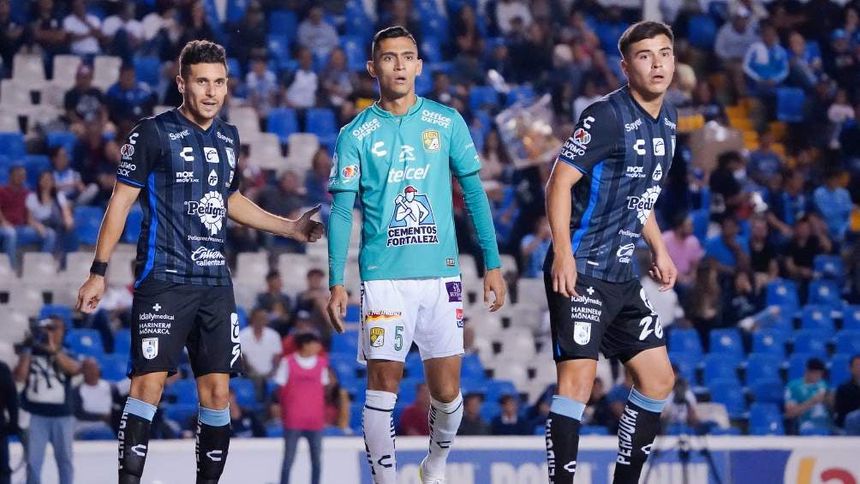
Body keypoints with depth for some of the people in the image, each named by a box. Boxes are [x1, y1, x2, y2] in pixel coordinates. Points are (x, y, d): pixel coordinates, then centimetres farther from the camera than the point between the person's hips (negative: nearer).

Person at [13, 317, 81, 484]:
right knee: (33, 461, -2)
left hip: (62, 415, 0)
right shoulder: (31, 353, 6)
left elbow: (74, 369, -18)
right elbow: (19, 377, -6)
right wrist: (27, 350, -10)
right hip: (35, 415, 0)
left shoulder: (66, 355, 5)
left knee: (64, 460, 8)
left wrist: (53, 350, -26)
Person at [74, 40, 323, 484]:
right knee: (149, 383, -14)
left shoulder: (229, 138, 13)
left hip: (215, 282, 6)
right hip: (163, 279, -6)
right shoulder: (154, 133, -5)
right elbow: (120, 201, -3)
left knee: (217, 392, 4)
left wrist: (290, 228, 27)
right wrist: (99, 272, -6)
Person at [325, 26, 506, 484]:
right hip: (383, 278, -1)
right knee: (382, 385, -4)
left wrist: (493, 264, 4)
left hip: (441, 274, 1)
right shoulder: (356, 134, 1)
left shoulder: (447, 122, 6)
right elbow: (341, 212, 1)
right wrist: (336, 283, -6)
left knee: (446, 391, 3)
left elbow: (474, 192, 9)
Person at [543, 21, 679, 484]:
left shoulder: (667, 120, 12)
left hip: (622, 274, 9)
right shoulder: (608, 116, -14)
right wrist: (563, 253, -24)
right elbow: (560, 180, -17)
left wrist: (659, 251, 21)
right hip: (581, 271, -9)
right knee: (578, 380, -16)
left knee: (659, 379, 12)